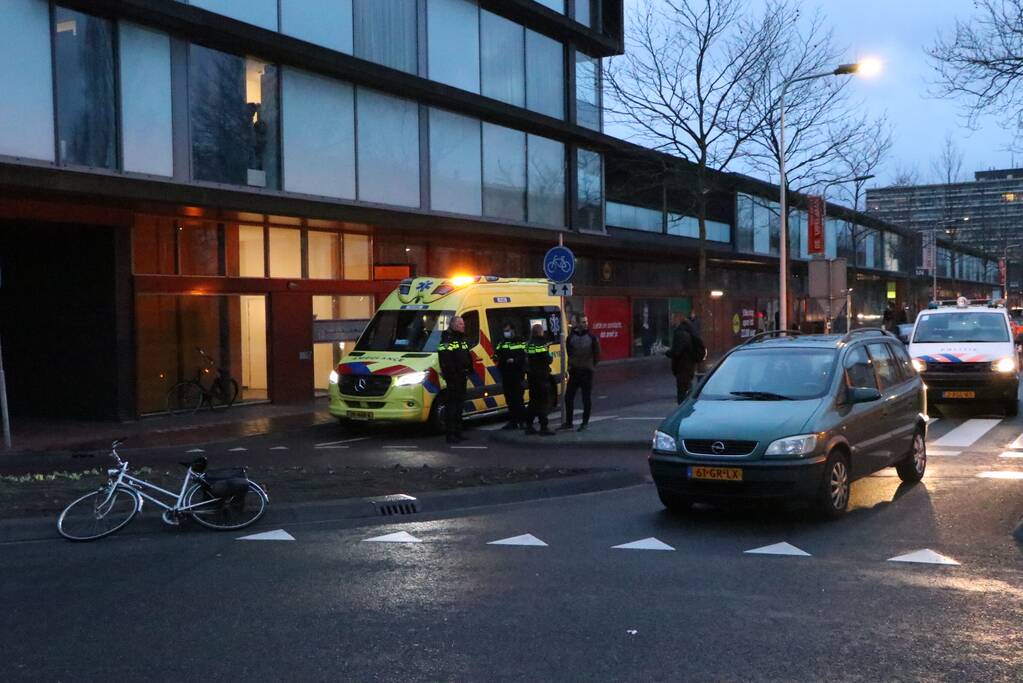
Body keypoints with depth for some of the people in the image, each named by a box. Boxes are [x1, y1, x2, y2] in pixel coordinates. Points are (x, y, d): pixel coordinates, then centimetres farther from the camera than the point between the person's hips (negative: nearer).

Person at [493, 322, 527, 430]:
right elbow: (497, 352, 17)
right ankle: (512, 422, 13)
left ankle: (522, 421, -3)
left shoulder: (520, 342, -1)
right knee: (509, 399, 7)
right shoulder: (502, 342, 17)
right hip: (505, 374, 6)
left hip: (517, 373, -6)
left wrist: (514, 360, -22)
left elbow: (525, 355, -10)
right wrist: (496, 357, -5)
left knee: (518, 398, -8)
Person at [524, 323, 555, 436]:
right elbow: (547, 359, -19)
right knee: (544, 401, -3)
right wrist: (551, 357, 2)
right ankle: (543, 427, -5)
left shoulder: (529, 344, 9)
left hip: (531, 375, 8)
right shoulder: (540, 344, -16)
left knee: (533, 400, 16)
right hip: (541, 375, -8)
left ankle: (529, 426, 18)